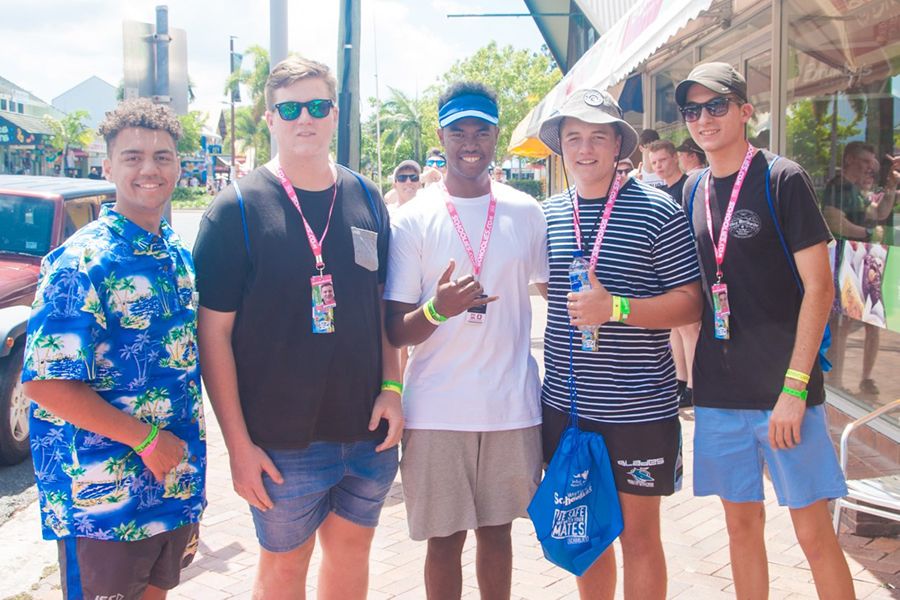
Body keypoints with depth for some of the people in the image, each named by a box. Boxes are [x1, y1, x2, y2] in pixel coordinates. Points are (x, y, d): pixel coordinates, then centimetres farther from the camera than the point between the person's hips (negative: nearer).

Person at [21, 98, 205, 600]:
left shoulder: (179, 254, 7)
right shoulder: (83, 262, -16)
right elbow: (46, 383, -20)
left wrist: (186, 459, 12)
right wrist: (148, 438, -19)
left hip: (174, 480, 7)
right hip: (105, 503, -7)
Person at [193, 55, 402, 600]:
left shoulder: (366, 199, 4)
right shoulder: (237, 209, -9)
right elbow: (214, 333, -10)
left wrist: (391, 388, 0)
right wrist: (239, 444, -13)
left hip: (369, 431, 4)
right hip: (283, 438, -4)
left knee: (351, 548, 18)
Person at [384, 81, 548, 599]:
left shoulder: (526, 213, 3)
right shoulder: (416, 219, -3)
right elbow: (395, 332, -4)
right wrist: (438, 309, -22)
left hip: (513, 407, 2)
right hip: (437, 412, -2)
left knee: (497, 529, 15)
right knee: (445, 538, 7)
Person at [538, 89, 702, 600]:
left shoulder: (658, 211, -8)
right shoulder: (548, 214, 6)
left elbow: (692, 304, -10)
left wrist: (615, 307, -22)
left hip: (640, 407, -4)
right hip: (565, 404, 5)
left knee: (638, 534, 8)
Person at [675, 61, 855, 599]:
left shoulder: (782, 179, -7)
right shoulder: (694, 190, 9)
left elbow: (819, 286, -11)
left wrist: (794, 388, -16)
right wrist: (687, 370, 8)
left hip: (784, 390, -5)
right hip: (718, 390, 5)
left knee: (814, 531, 1)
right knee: (743, 524, 14)